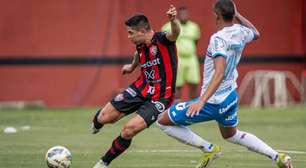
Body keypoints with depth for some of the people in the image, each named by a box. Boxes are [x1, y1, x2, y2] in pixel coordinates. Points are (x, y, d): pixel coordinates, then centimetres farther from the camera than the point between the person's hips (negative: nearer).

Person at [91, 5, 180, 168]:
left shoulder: (161, 40, -19)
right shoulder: (140, 46, 2)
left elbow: (175, 33, -43)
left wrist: (173, 21, -66)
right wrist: (132, 67, 48)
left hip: (160, 98, -6)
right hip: (142, 88, 6)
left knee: (128, 131, -17)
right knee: (105, 117, -3)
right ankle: (97, 122, 37)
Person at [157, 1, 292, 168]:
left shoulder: (218, 39, -23)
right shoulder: (240, 32, -1)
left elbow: (220, 73, -34)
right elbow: (256, 34, 26)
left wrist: (201, 101, -41)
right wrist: (238, 15, 26)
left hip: (213, 102, -8)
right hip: (231, 97, 8)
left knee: (163, 121, -1)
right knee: (232, 135, 34)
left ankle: (208, 148, -1)